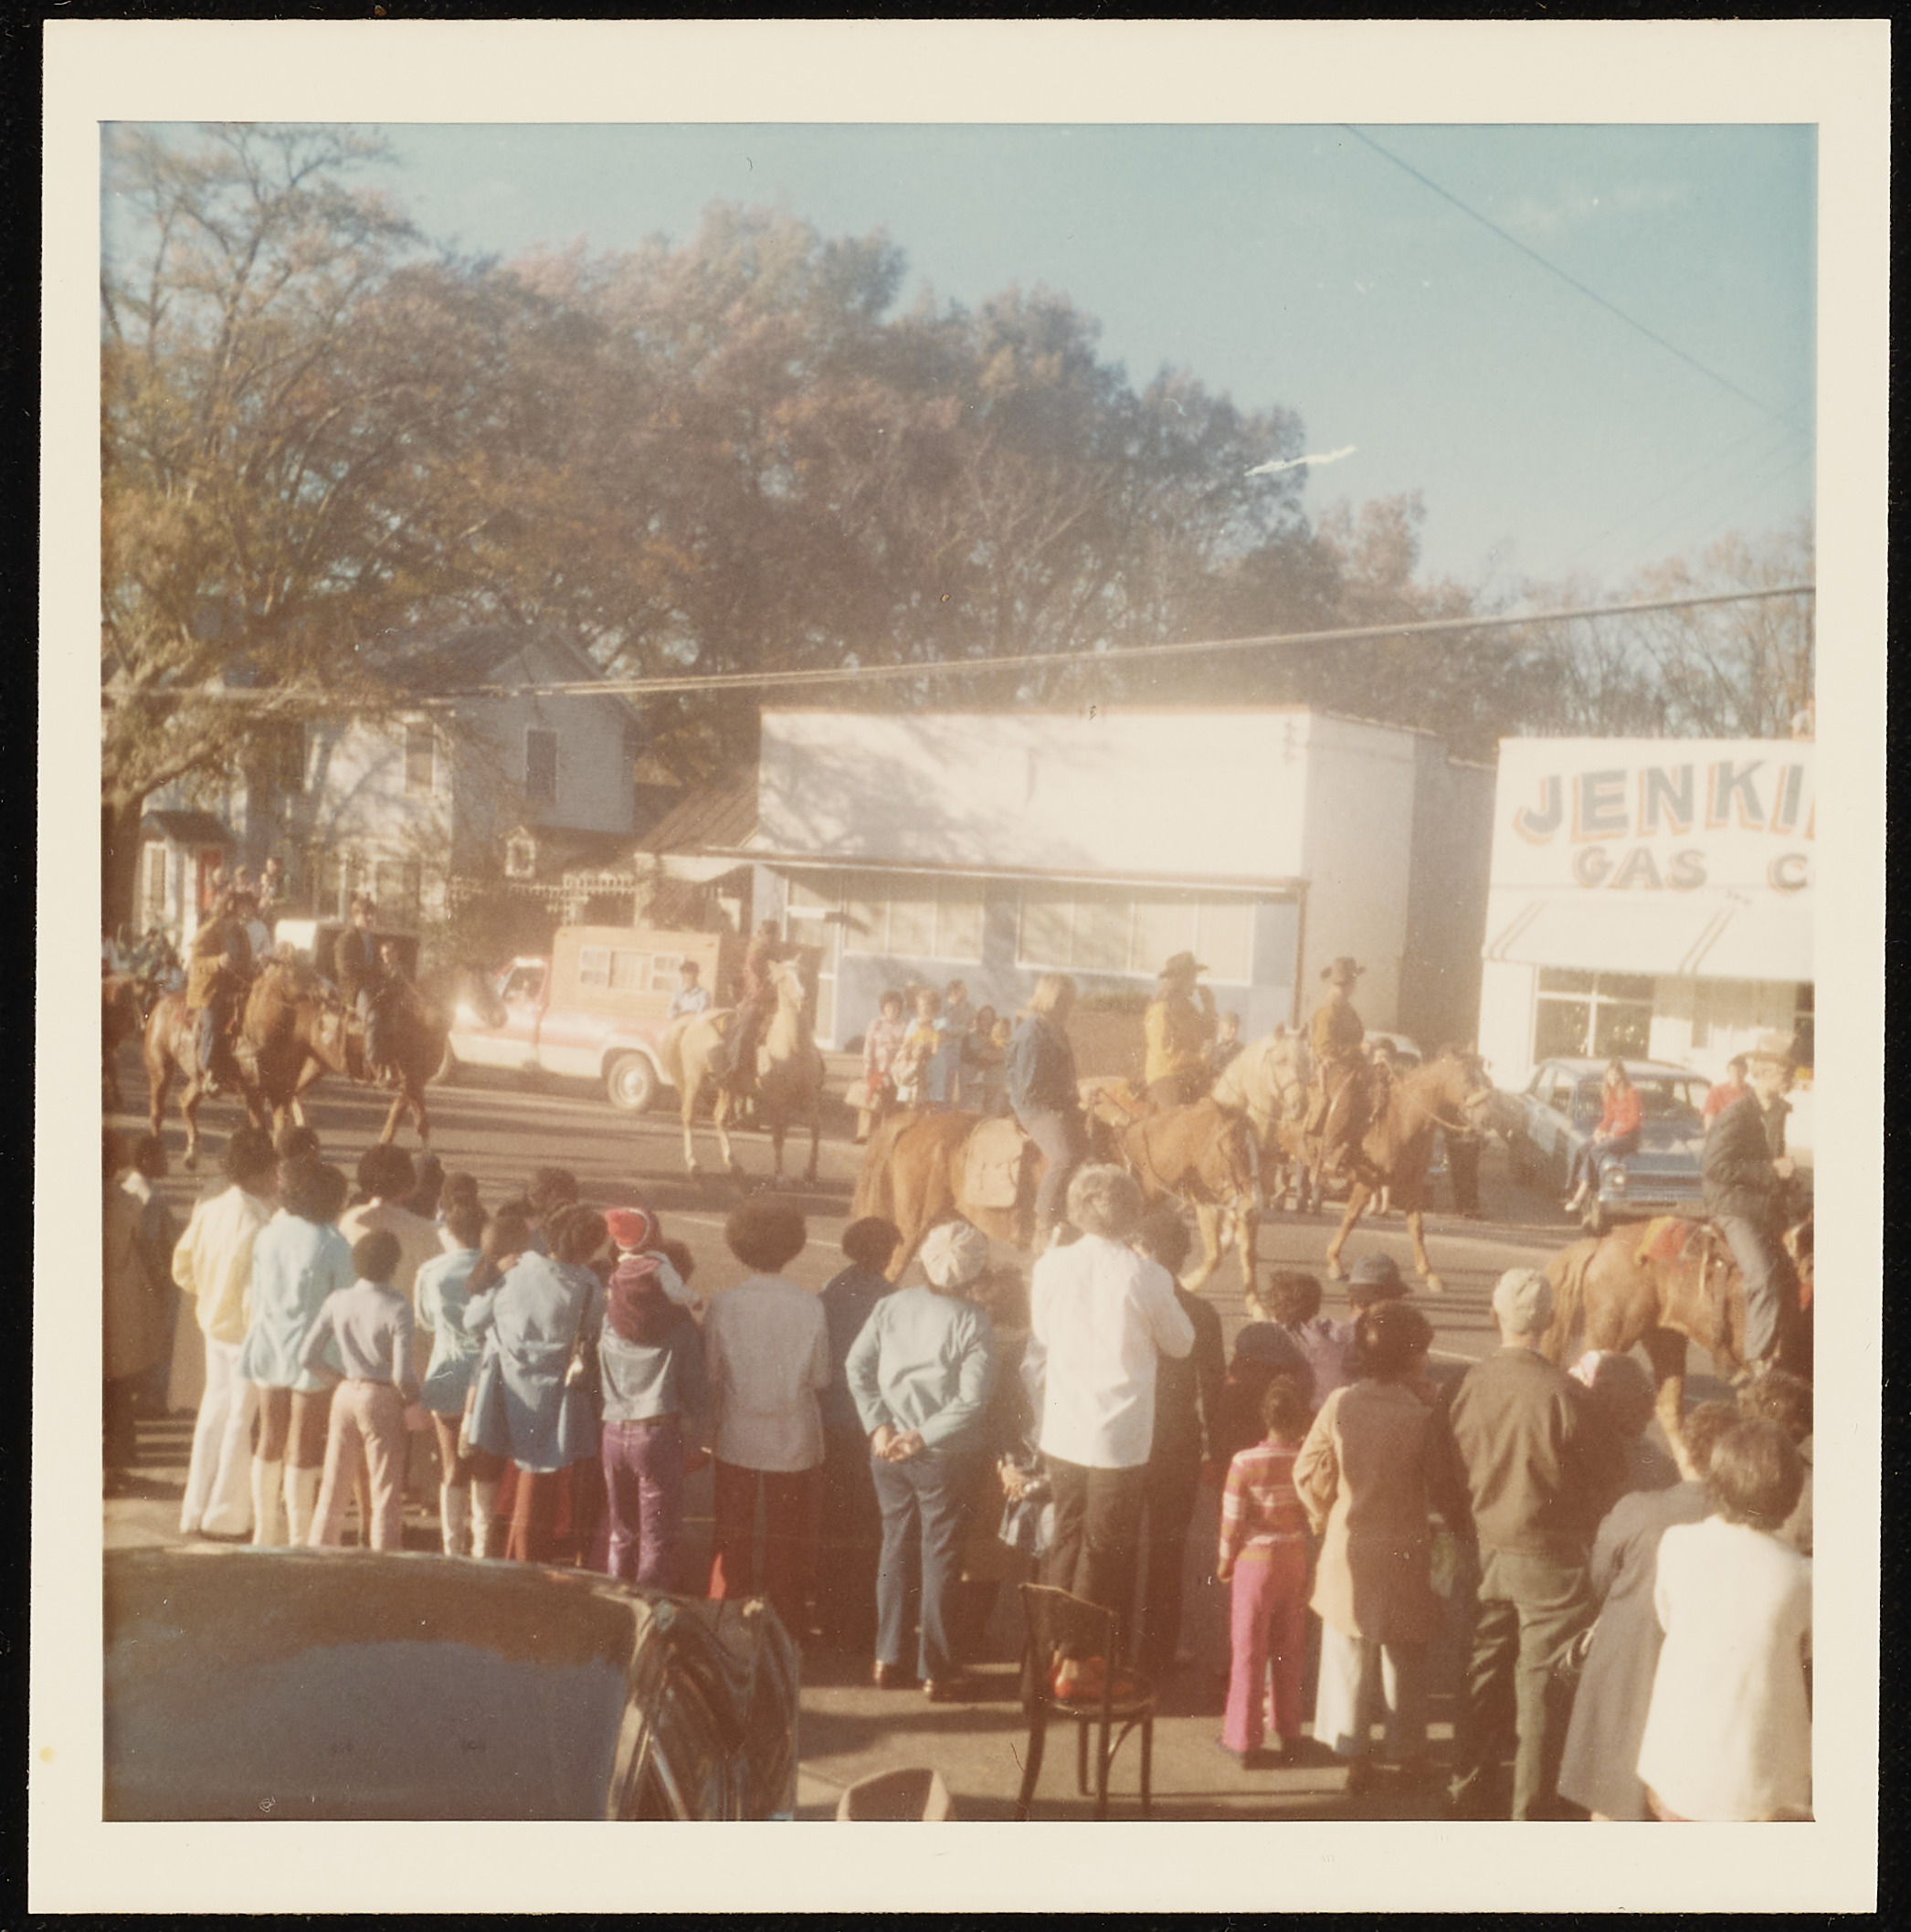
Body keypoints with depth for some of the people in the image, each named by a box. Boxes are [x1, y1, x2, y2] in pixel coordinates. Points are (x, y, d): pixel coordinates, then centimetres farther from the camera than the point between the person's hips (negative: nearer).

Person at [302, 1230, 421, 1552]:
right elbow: (402, 1374, -18)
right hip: (382, 1400, -5)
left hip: (345, 1396, 5)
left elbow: (310, 1357, 1)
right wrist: (412, 1394, 2)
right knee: (386, 1491, 4)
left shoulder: (338, 1300, -1)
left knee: (335, 1483, 16)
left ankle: (319, 1548, 23)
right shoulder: (397, 1307, -15)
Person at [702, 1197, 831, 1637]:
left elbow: (710, 1377, -6)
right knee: (789, 1544, 14)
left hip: (736, 1440, 0)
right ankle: (787, 1632, 22)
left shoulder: (723, 1305, -13)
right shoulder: (809, 1307, -13)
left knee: (732, 1540, 16)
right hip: (794, 1441, 0)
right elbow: (821, 1378, -5)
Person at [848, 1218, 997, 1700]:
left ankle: (888, 1659, 22)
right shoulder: (972, 1321, -14)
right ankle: (935, 1672, 14)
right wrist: (922, 1437, -14)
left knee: (895, 1546, 17)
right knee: (939, 1556, 7)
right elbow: (971, 1400, -19)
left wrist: (879, 1425, -5)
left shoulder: (891, 1305, -3)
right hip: (945, 1458, -4)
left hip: (888, 1450, 4)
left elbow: (857, 1366, -5)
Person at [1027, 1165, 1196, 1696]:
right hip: (1120, 1436, -4)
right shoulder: (1145, 1276, -15)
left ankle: (1056, 1650, 26)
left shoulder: (1050, 1267, -4)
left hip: (1062, 1431, 4)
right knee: (1106, 1551, 7)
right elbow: (1180, 1343, 1)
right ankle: (1083, 1665, 13)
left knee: (1066, 1540, 18)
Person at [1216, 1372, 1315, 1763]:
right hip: (1296, 1565, 2)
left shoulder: (1245, 1464, -17)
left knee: (1249, 1653, 9)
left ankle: (1243, 1738, 16)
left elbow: (1232, 1522, -9)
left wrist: (1224, 1564, 3)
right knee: (1289, 1653, 18)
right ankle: (1288, 1731, 28)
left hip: (1255, 1565, -2)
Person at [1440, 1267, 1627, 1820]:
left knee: (1485, 1673, 18)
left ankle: (1469, 1792, 28)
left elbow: (1447, 1465, 2)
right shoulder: (1561, 1393, -21)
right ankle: (1531, 1810, 15)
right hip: (1549, 1556, -4)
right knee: (1540, 1683, 7)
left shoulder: (1466, 1385, -9)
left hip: (1487, 1550, 4)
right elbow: (1606, 1476, -9)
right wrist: (1584, 1524, 11)